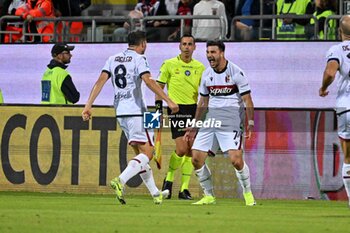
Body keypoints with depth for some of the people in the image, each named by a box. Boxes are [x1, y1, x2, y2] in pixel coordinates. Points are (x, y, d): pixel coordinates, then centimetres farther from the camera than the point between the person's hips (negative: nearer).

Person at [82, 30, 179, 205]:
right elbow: (148, 81, -19)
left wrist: (88, 105, 2)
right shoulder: (138, 59, -6)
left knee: (140, 152, 15)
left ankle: (155, 193, 20)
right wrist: (168, 101, -20)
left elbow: (100, 81, 4)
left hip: (120, 112, 8)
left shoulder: (113, 59, 13)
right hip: (136, 111, -8)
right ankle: (120, 181, -27)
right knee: (147, 153, -8)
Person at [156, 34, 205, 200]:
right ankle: (169, 178, 8)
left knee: (190, 151, 1)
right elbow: (159, 86, 5)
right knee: (181, 149, -15)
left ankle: (184, 189, 8)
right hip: (176, 109, -4)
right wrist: (158, 107, -2)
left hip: (194, 109, 4)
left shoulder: (200, 67, 9)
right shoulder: (169, 64, 0)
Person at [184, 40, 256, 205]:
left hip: (231, 119, -6)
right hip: (210, 120, 6)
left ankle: (248, 193, 5)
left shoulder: (236, 73, -7)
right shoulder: (207, 74, 10)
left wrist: (250, 124, -15)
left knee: (236, 160, -18)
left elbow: (247, 100, -6)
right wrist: (193, 127, 20)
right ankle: (209, 196, 11)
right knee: (196, 158, -3)